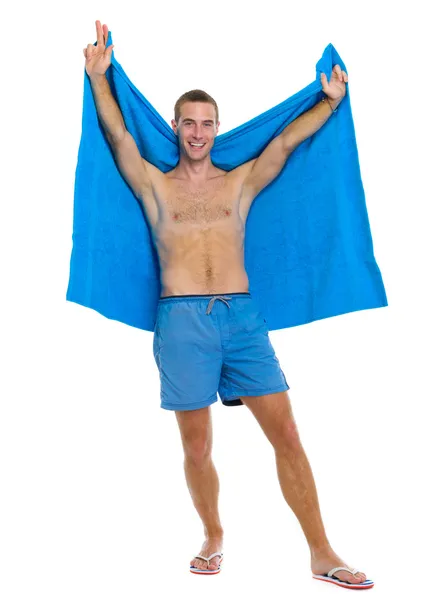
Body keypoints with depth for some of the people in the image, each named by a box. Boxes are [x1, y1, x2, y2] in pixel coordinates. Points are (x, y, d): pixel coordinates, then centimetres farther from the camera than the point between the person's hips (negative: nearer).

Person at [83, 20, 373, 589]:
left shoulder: (241, 182, 15)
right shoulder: (154, 185, 13)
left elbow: (286, 141, 10)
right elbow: (119, 137, 5)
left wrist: (332, 99, 12)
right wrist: (98, 76, 1)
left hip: (242, 315, 1)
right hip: (182, 321, -1)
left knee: (286, 434, -2)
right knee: (197, 447, 4)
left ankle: (322, 554, 9)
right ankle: (214, 538, 28)